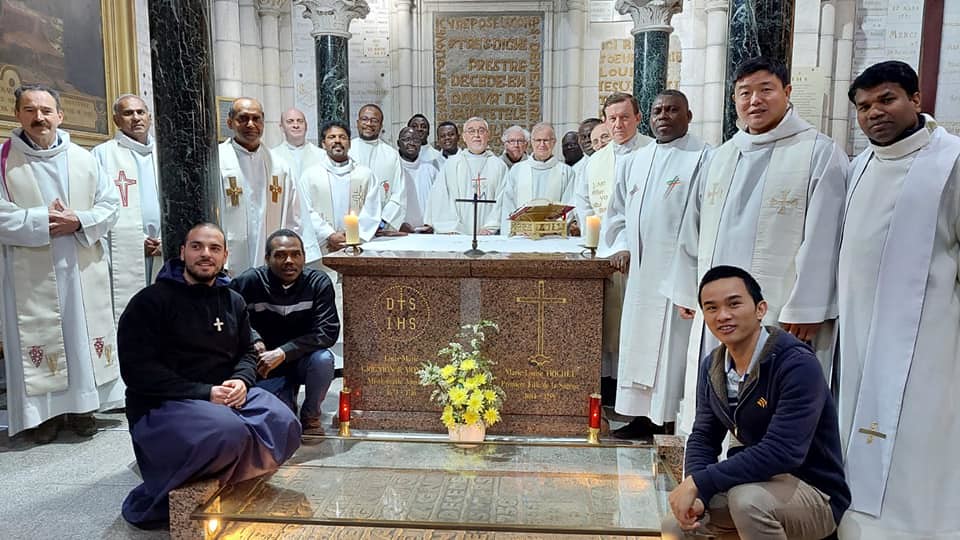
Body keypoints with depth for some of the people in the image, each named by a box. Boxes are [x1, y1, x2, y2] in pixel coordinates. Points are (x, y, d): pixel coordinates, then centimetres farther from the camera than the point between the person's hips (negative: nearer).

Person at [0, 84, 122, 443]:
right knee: (37, 338, 2)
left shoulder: (84, 159, 8)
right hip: (32, 273, -2)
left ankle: (82, 407, 16)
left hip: (83, 269, 2)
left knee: (84, 334, 5)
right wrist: (44, 220, -15)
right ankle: (44, 412, 11)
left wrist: (79, 222, -12)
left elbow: (110, 204, 4)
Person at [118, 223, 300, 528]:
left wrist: (242, 381, -8)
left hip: (226, 397, 6)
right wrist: (205, 393, -21)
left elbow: (247, 352, 17)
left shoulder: (233, 301, 12)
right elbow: (138, 371, -15)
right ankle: (156, 501, -11)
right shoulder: (150, 301, -8)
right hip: (163, 405, -6)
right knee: (230, 433, -35)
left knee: (284, 426, -19)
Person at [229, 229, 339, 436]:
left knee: (323, 359, -33)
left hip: (303, 360, 1)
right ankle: (286, 399, 17)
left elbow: (328, 331, -20)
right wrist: (253, 340, -23)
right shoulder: (250, 282, -14)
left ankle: (311, 416, -4)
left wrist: (282, 353, -29)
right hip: (264, 368, -1)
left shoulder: (318, 283, -14)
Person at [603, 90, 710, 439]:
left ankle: (674, 423, 5)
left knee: (673, 346, -4)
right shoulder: (637, 161, 16)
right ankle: (644, 417, 23)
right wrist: (621, 246, 7)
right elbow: (619, 211, 22)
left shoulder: (703, 158, -5)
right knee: (639, 342, 11)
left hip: (678, 272, -7)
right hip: (640, 272, 7)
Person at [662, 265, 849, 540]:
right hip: (753, 484, 7)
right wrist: (695, 494, -17)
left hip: (814, 496, -7)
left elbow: (781, 453, -34)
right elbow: (704, 437, 3)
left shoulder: (797, 365, -25)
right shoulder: (712, 367, -1)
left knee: (747, 499, -35)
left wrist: (697, 483, -31)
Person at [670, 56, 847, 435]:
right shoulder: (722, 156, 15)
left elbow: (821, 239, -10)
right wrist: (688, 290, 15)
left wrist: (804, 310, -14)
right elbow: (694, 229, 17)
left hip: (778, 313, -6)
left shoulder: (820, 153, -4)